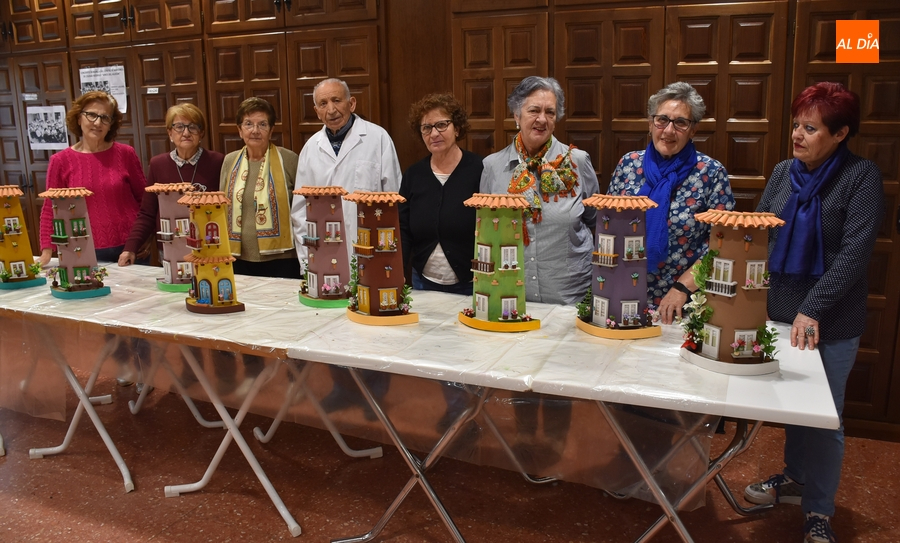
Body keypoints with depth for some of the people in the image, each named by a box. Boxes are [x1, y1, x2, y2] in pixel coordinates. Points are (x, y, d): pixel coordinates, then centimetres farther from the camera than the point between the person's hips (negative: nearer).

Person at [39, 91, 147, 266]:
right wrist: (46, 251, -3)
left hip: (130, 248, 0)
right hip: (87, 253, 0)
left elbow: (144, 198, 5)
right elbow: (50, 209, 2)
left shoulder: (126, 154, 0)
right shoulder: (61, 160, 1)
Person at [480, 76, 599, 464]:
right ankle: (524, 434, 39)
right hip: (511, 291, 1)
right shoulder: (493, 166, 1)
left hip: (567, 291, -1)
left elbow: (598, 221, 9)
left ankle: (557, 440, 35)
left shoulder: (577, 162, -3)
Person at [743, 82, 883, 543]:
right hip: (782, 312, 4)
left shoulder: (862, 176, -11)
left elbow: (855, 253, -18)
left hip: (833, 323, -4)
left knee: (824, 417, 8)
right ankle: (796, 478, 41)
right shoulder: (784, 172, 3)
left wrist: (812, 308, -23)